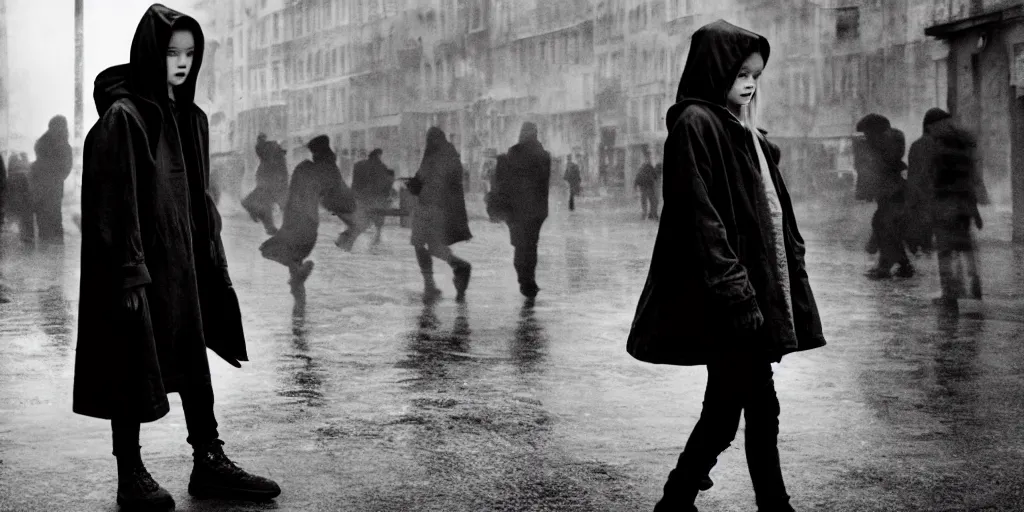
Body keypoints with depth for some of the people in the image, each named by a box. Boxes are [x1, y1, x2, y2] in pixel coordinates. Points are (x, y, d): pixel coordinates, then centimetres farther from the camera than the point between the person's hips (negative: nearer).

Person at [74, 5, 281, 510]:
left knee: (194, 360, 10)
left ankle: (209, 463, 19)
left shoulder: (193, 119, 10)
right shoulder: (122, 117, -12)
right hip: (139, 264, -7)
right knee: (133, 367, 3)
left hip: (184, 261, 7)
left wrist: (211, 261, 12)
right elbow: (115, 203, -16)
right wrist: (130, 273, -19)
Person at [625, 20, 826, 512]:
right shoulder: (694, 124, -11)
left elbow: (772, 212, 18)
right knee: (761, 407, -2)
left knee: (725, 407, 12)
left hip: (753, 290, 9)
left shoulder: (741, 130, 17)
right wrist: (736, 294, -22)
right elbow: (703, 218, -18)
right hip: (728, 301, -9)